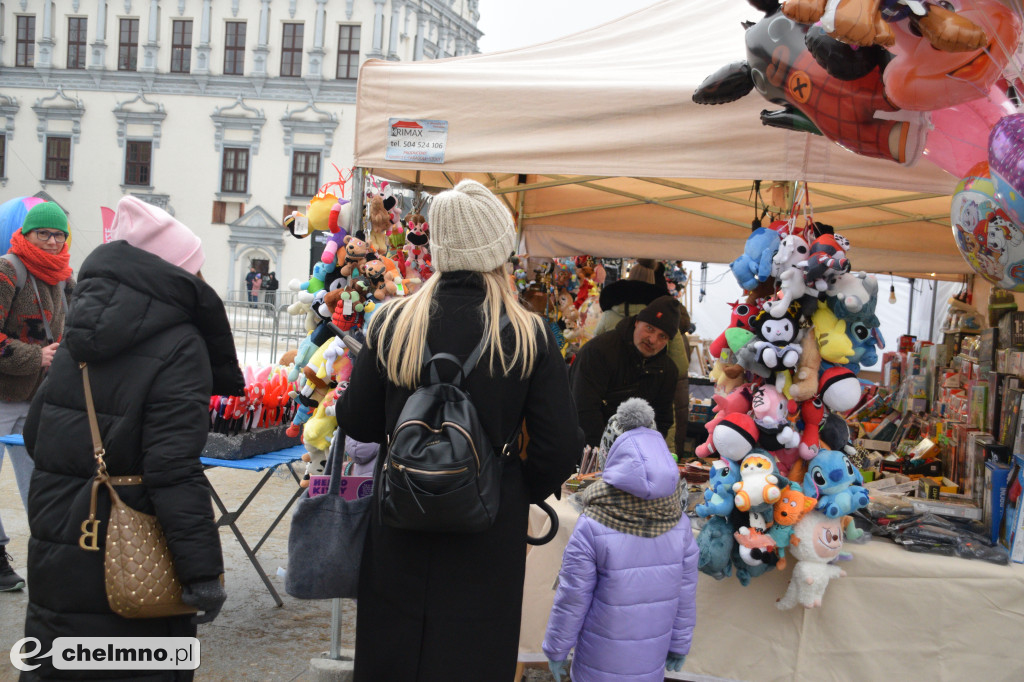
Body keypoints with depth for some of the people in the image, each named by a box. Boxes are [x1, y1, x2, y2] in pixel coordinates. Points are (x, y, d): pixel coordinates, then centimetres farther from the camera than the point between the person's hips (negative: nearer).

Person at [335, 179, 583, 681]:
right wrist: (521, 491, 8)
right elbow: (561, 447, -10)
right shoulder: (529, 336, -12)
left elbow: (357, 424, -1)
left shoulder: (392, 322, -9)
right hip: (488, 541, -1)